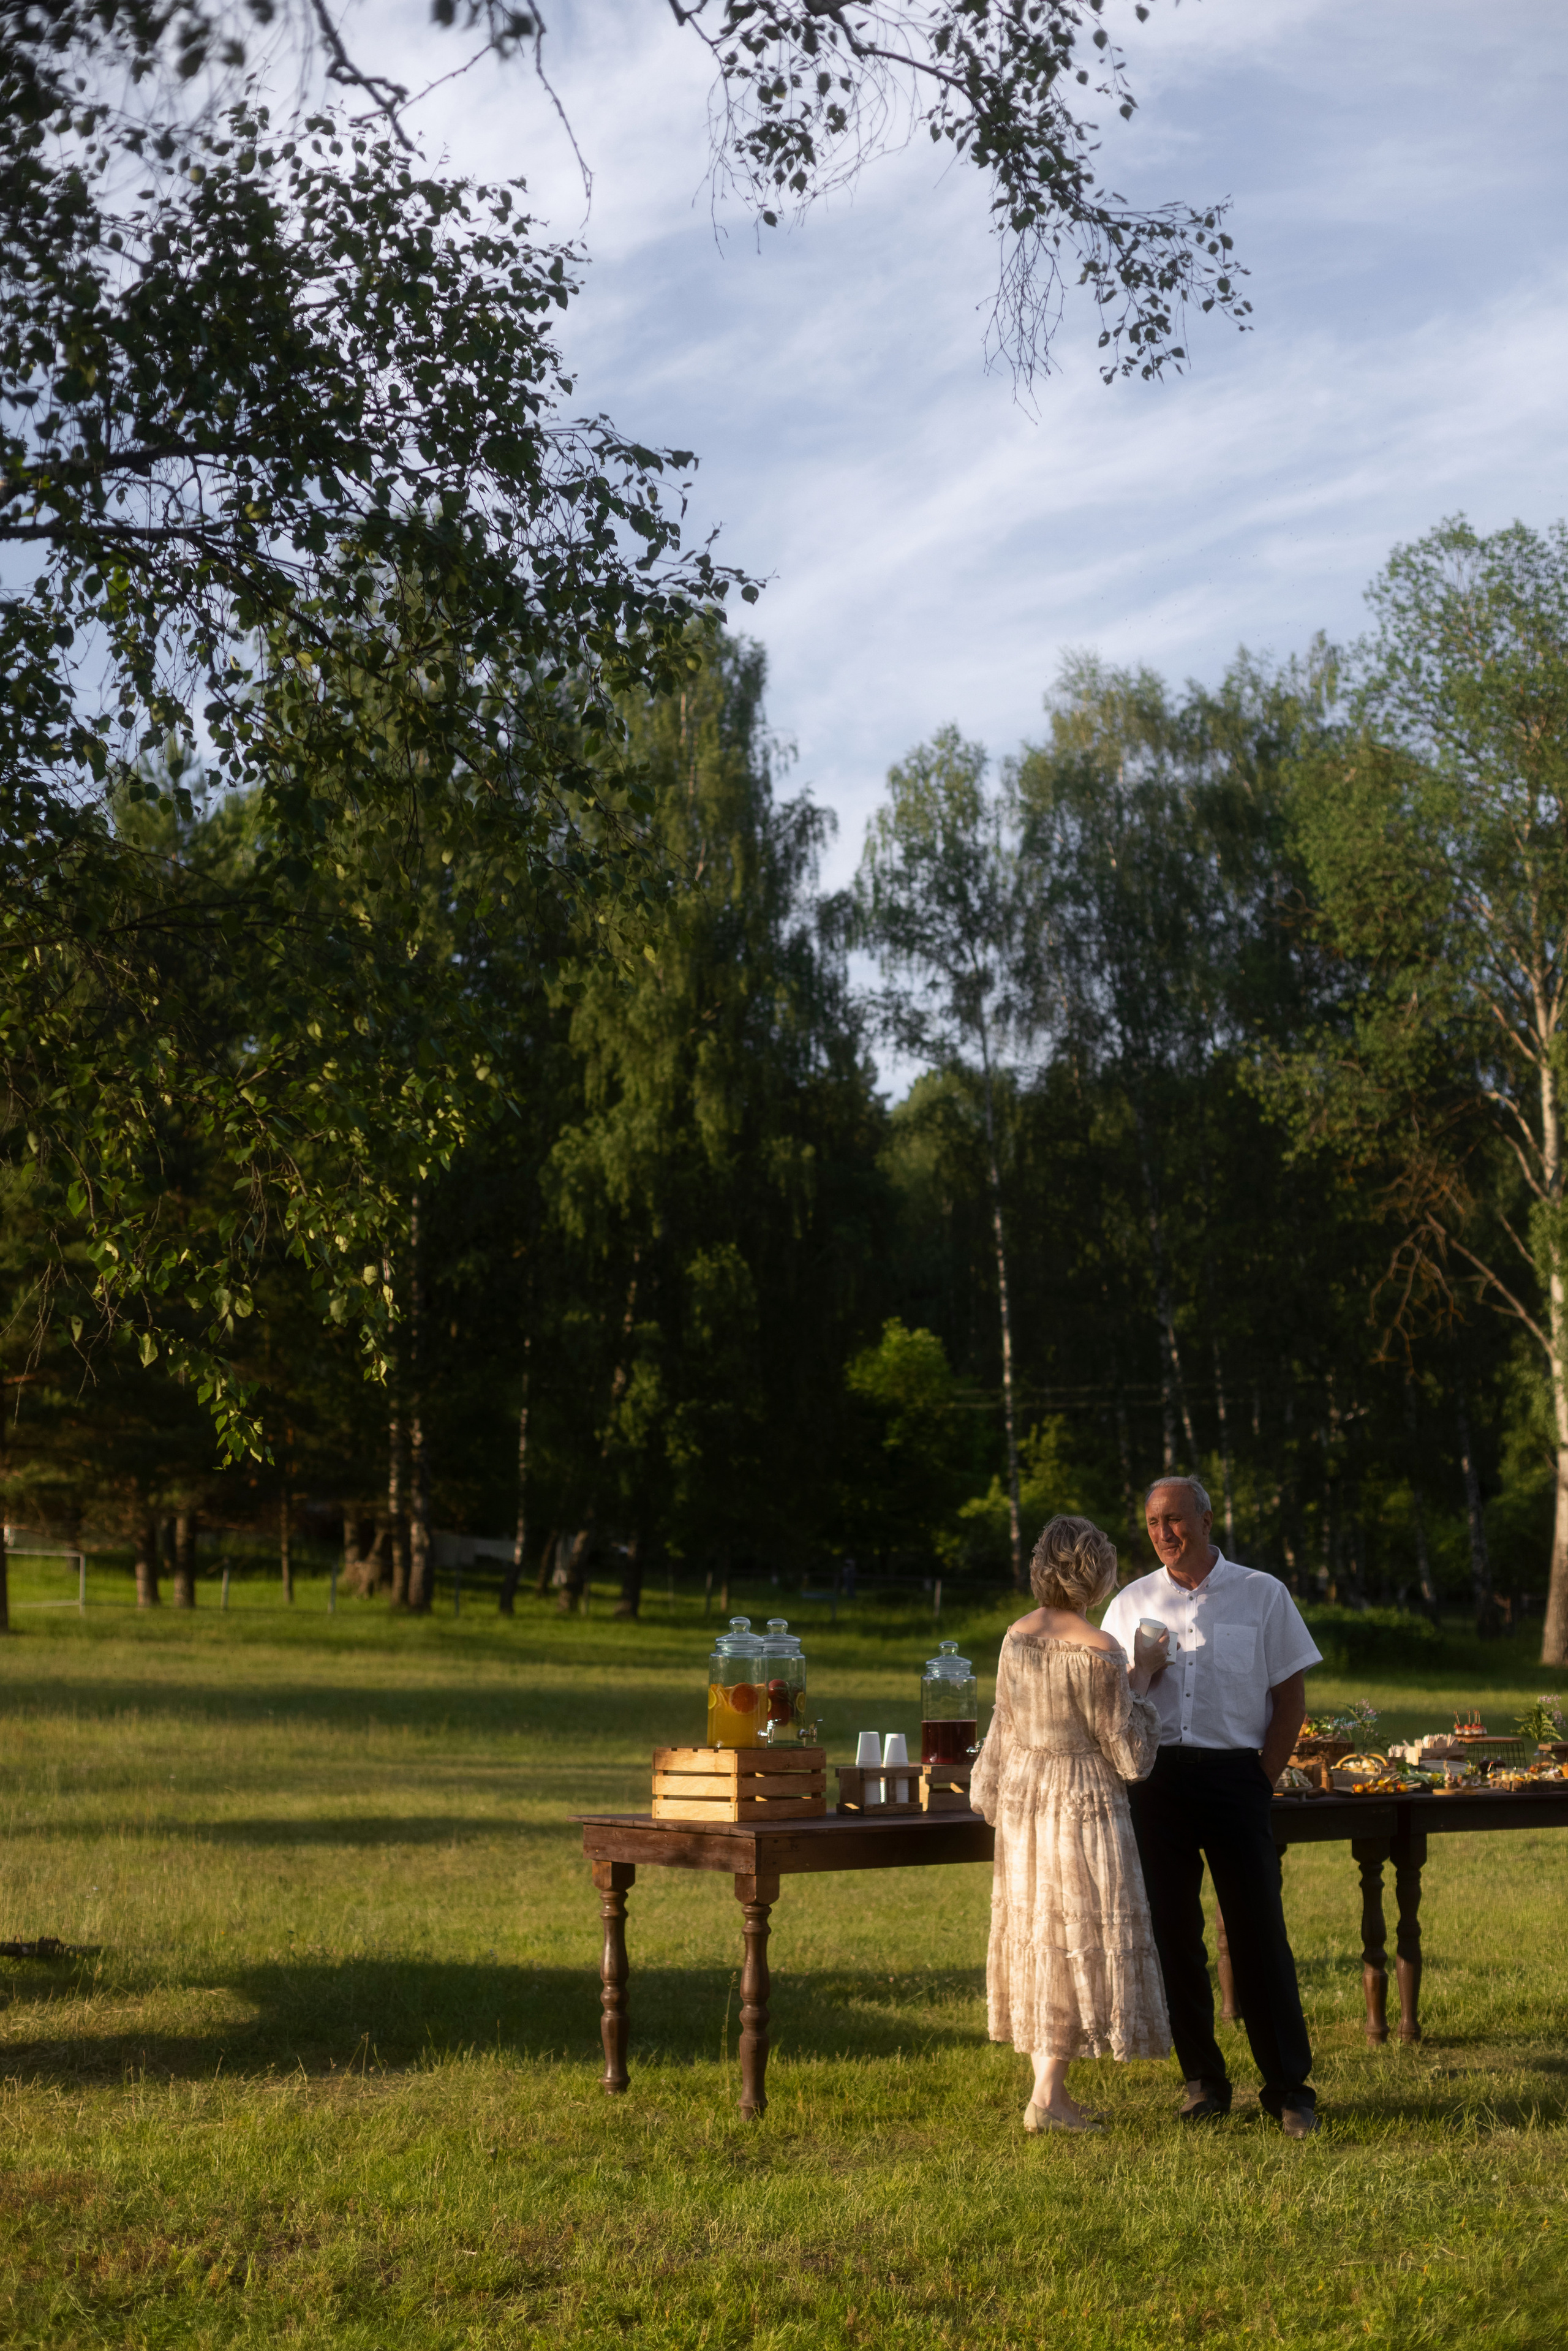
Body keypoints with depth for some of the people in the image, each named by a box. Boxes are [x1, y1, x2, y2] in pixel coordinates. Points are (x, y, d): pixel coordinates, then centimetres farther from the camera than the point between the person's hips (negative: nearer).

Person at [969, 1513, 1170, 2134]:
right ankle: (1047, 2097, 1)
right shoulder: (1097, 1653, -19)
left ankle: (1050, 2089, 19)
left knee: (1039, 1938, 13)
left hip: (1023, 1797, 7)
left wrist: (991, 1796, 22)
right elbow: (1130, 1757, -13)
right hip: (1084, 1803, -7)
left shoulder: (1015, 1639, 1)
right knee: (1081, 1941, 1)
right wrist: (1140, 1685, -2)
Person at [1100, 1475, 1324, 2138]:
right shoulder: (1132, 1604, 11)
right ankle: (1203, 2081, 14)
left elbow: (1290, 1696, 5)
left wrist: (1261, 1780, -1)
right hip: (1157, 1779, 3)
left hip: (1235, 1776, -2)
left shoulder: (1261, 1594, 5)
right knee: (1172, 1933, 4)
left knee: (1258, 1933, -4)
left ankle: (1288, 2087, 2)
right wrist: (1141, 1672, -8)